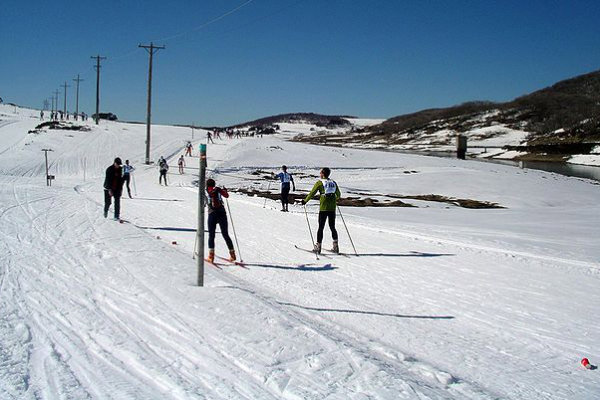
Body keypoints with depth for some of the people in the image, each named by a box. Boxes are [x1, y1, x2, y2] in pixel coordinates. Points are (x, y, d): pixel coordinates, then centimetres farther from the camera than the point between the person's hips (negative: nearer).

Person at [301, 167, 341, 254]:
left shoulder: (320, 182, -5)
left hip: (323, 208, -4)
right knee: (332, 227, 13)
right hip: (332, 208, 4)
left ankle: (318, 247, 2)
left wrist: (305, 201, 6)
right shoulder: (333, 183, 9)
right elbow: (338, 194, 19)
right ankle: (335, 246, 10)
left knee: (321, 227, 2)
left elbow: (312, 193, -7)